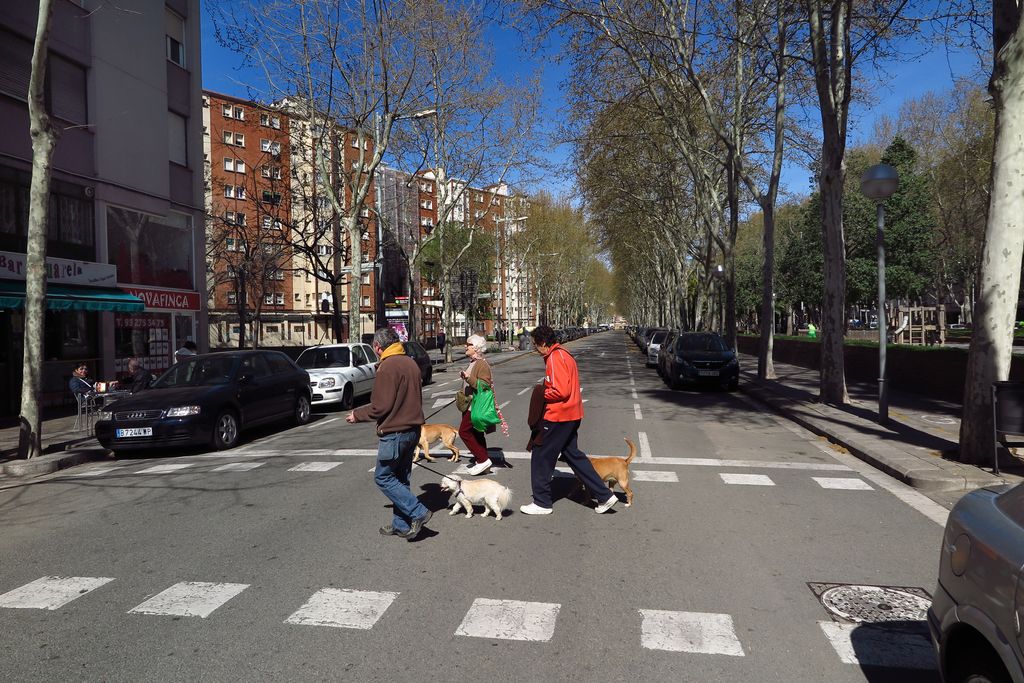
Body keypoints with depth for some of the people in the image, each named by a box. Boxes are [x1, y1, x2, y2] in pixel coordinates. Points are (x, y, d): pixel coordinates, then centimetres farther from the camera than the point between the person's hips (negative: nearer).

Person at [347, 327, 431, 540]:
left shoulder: (387, 367, -17)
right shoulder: (411, 363, 11)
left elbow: (380, 406, -18)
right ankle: (401, 525, 21)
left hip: (394, 433, -9)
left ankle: (418, 512, -4)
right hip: (413, 430, 9)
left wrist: (357, 415, -3)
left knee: (383, 477, 2)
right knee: (400, 478, 16)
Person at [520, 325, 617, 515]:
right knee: (572, 454, 17)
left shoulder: (555, 358, -18)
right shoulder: (564, 354, 14)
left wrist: (542, 394, -10)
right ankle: (604, 495, 18)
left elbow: (561, 391, -25)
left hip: (558, 417, -10)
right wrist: (545, 390, 10)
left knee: (541, 457, 3)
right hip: (572, 415, 10)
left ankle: (542, 503, 14)